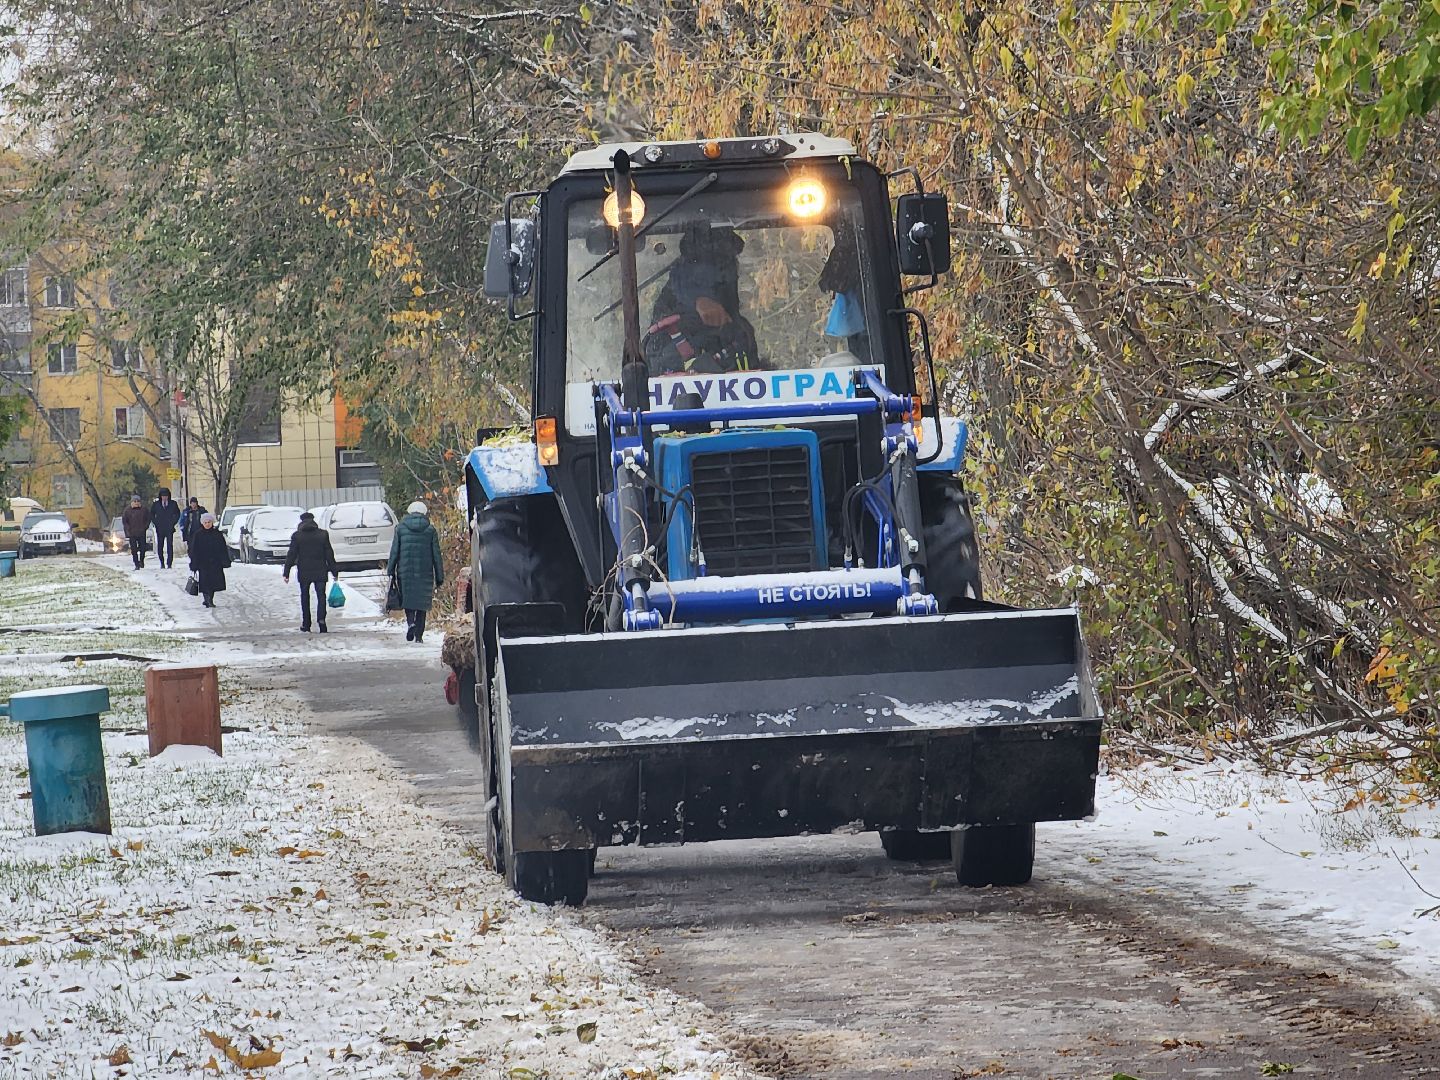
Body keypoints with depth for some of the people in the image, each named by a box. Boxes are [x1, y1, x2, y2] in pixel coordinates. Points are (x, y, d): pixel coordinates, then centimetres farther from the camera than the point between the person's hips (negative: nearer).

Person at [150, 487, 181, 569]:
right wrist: (155, 523, 1)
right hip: (160, 529, 1)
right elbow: (151, 515, 13)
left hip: (169, 528, -1)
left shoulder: (173, 504, 4)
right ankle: (162, 563, 13)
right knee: (160, 546, 2)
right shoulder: (156, 504, 5)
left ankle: (169, 563, -6)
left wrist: (173, 523, 2)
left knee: (170, 546, -8)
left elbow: (177, 514, 13)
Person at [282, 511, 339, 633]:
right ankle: (321, 619, -19)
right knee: (321, 596, 3)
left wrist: (286, 573, 1)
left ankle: (306, 625, 12)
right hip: (320, 572, 1)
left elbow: (291, 555, -3)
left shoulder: (297, 536, -3)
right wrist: (334, 571, 11)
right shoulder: (323, 535, 1)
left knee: (305, 598, 10)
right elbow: (329, 554, 4)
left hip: (304, 573, -1)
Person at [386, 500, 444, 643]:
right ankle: (419, 635, 4)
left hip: (405, 572, 0)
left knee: (408, 601, 10)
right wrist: (439, 577, 7)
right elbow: (436, 555, 3)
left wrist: (390, 572, 6)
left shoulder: (400, 528, 2)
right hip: (425, 572, 0)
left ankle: (410, 622, -17)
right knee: (422, 604, 8)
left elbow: (394, 552, 1)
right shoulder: (430, 530, 2)